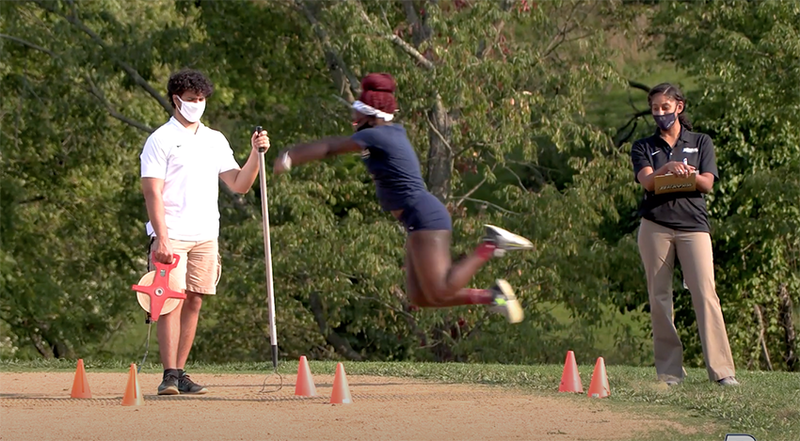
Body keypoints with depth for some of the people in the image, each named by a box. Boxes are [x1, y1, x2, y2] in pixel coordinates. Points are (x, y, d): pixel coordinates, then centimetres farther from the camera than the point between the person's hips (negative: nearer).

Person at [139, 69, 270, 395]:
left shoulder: (216, 141, 16)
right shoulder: (161, 140, -1)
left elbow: (239, 184, 13)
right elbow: (153, 192, -8)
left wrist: (256, 154, -3)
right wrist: (161, 238, -18)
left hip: (205, 236, 5)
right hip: (172, 234, -5)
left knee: (194, 302, 4)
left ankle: (179, 373, 8)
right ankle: (169, 376, -15)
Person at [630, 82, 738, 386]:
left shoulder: (701, 143, 16)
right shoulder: (643, 147, 15)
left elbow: (707, 183, 2)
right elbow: (646, 180, -4)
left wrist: (684, 173, -18)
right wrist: (668, 168, -24)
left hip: (693, 224, -1)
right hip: (655, 226, 1)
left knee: (705, 293, -13)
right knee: (659, 296, -2)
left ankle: (722, 370, -17)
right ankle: (669, 370, 2)